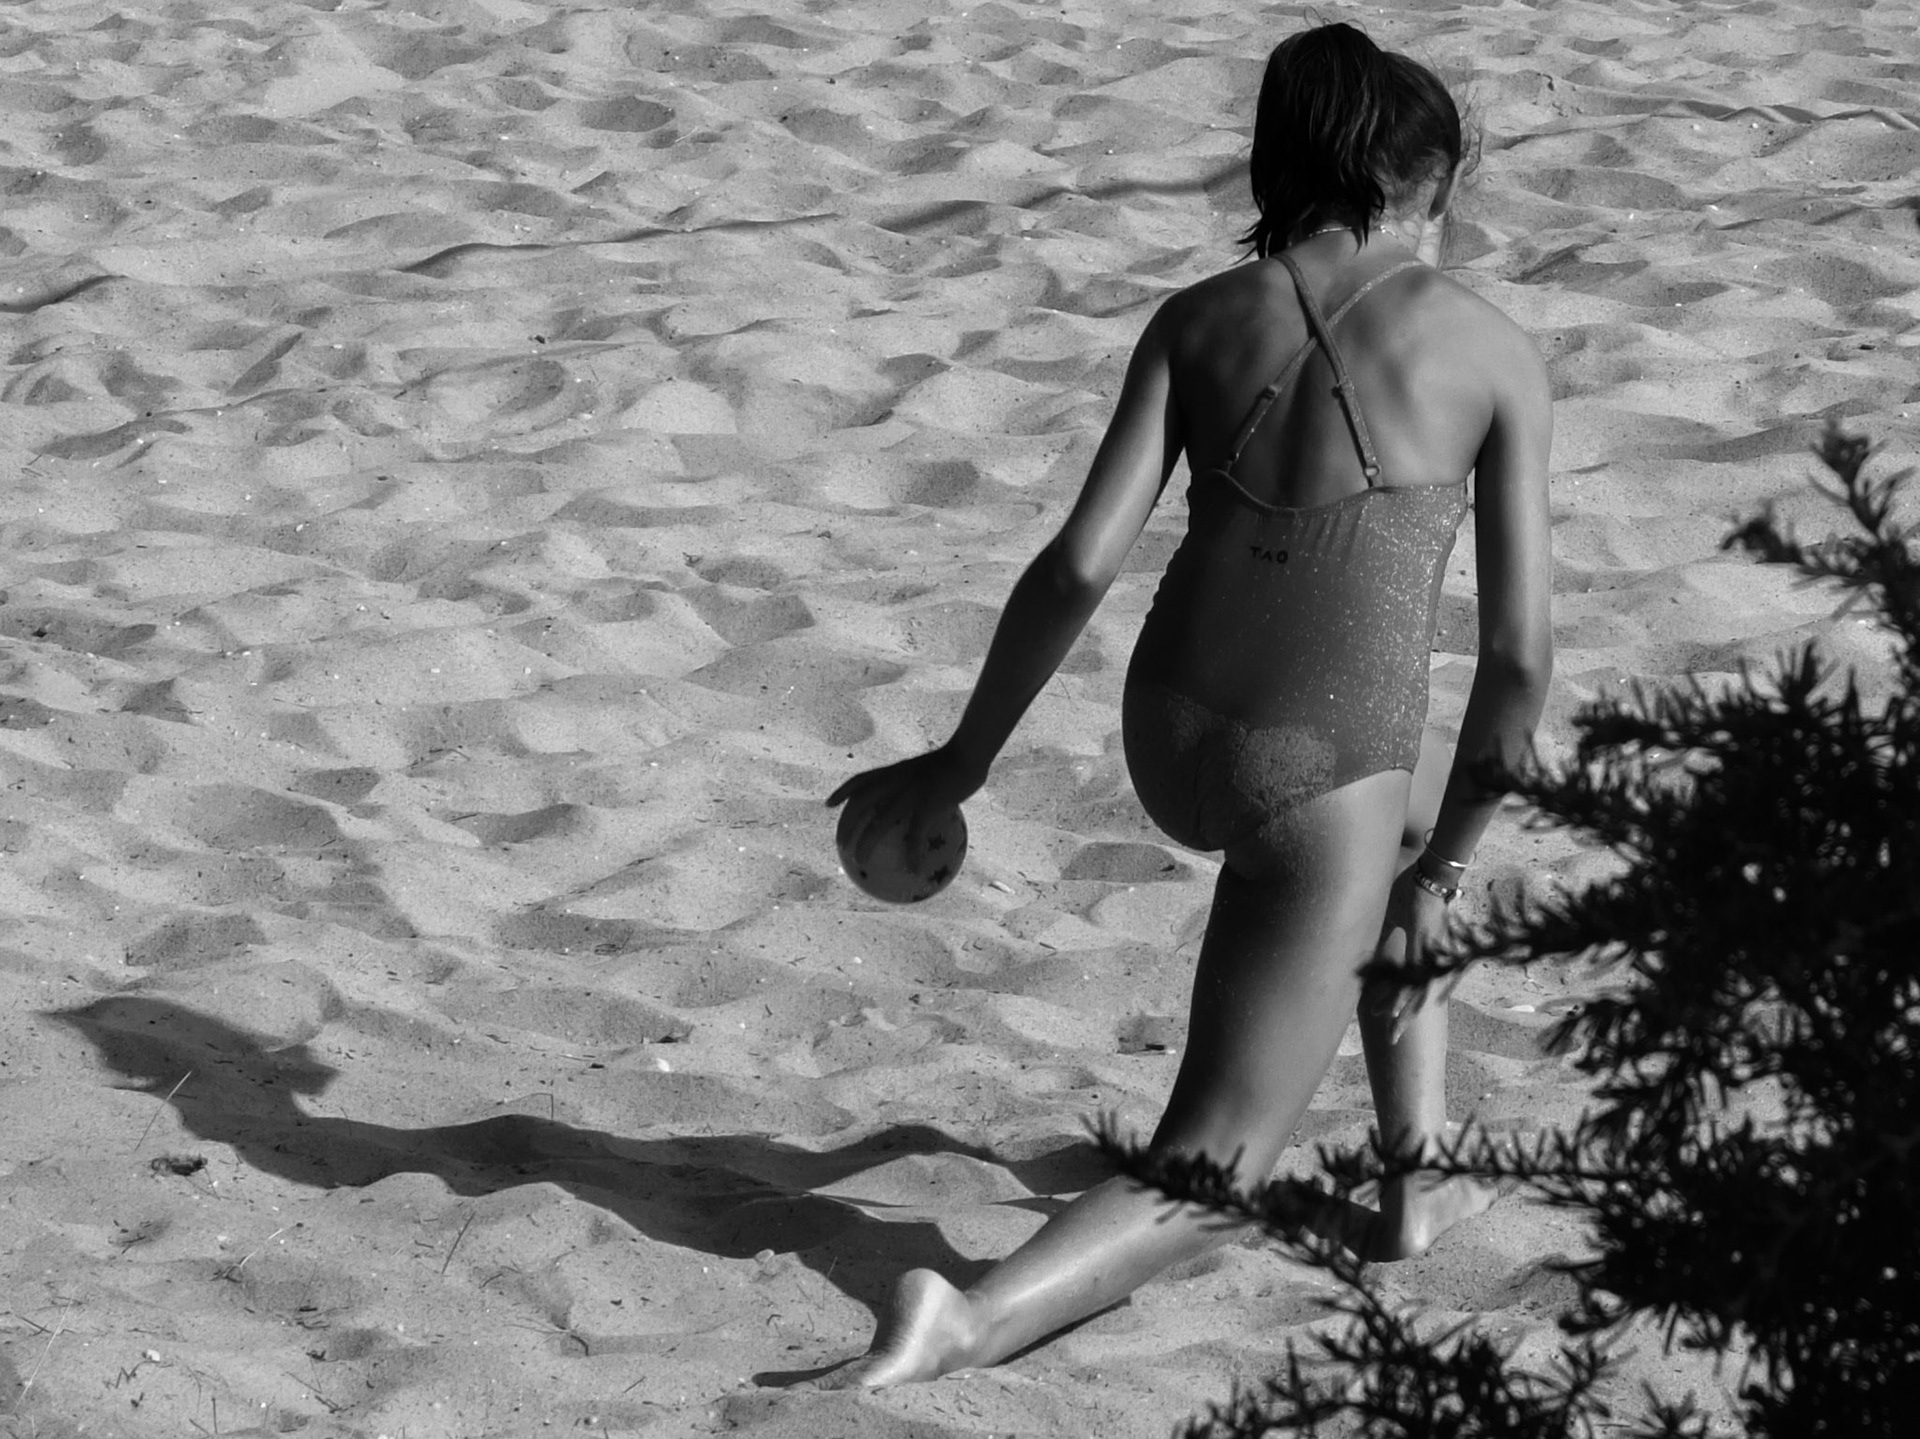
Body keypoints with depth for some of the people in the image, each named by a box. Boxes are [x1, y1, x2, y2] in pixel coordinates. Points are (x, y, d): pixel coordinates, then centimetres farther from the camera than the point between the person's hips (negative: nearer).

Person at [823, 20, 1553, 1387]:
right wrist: (1442, 869, 7)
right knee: (1207, 1175, 4)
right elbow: (1521, 657, -4)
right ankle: (970, 1318, -22)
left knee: (1419, 798, 38)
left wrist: (961, 761, 6)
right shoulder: (1496, 353, -3)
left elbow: (1081, 564, -4)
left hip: (1168, 740, 5)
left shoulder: (1202, 317, 4)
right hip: (1317, 783, -5)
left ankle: (1421, 1175, 40)